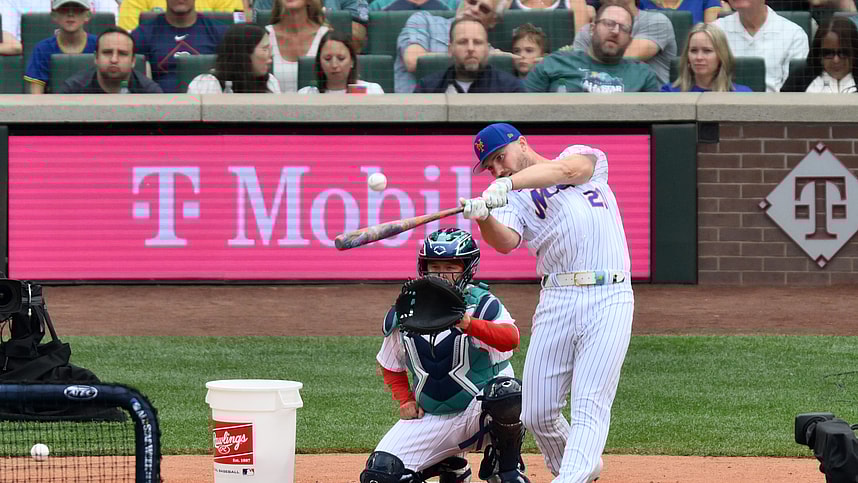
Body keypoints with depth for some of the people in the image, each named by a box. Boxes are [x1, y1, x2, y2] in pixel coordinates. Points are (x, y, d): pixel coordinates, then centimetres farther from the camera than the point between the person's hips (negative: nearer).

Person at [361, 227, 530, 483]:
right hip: (430, 417, 4)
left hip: (480, 406, -4)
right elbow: (391, 366, 17)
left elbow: (511, 338, -34)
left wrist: (469, 324, -50)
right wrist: (406, 401, 0)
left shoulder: (481, 303, -12)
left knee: (506, 391, -39)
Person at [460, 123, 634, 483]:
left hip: (608, 300, -4)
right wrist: (482, 216, -30)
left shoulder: (585, 157, 11)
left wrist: (508, 184, -27)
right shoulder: (512, 197, 14)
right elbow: (505, 240, -7)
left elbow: (566, 169, -14)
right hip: (556, 301, 4)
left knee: (590, 405, -14)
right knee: (535, 413, 1)